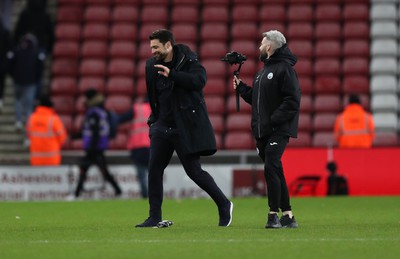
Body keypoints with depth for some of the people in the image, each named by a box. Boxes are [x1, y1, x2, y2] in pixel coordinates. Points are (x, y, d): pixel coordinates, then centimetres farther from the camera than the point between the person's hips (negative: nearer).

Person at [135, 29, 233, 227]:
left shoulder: (188, 61, -8)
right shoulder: (152, 66, 8)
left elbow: (200, 80, -27)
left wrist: (172, 74, -29)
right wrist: (155, 119, 16)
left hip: (186, 127, -6)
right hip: (163, 125, 6)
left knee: (193, 171, -5)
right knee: (154, 170, 0)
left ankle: (224, 205, 13)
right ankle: (154, 217, 6)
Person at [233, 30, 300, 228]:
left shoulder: (284, 69, -8)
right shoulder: (263, 72, 21)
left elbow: (292, 100, -16)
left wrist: (274, 119, -21)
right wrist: (240, 87, 14)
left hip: (279, 130, -9)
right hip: (262, 131, 9)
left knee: (271, 169, -17)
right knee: (275, 172, 8)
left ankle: (274, 214, -14)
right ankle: (287, 217, 12)